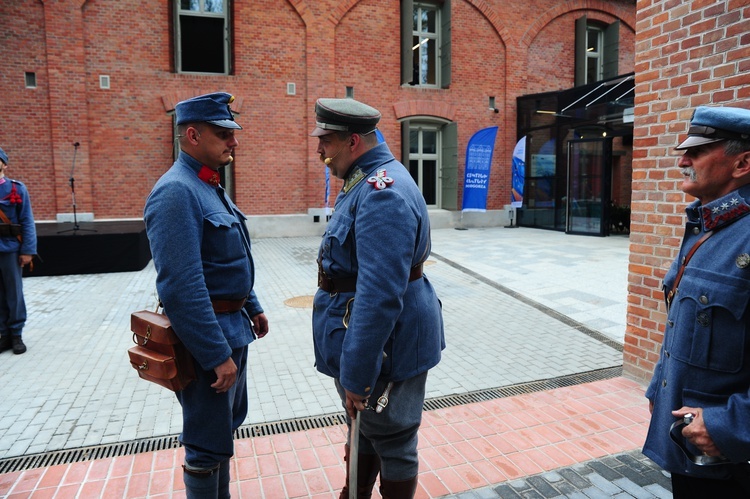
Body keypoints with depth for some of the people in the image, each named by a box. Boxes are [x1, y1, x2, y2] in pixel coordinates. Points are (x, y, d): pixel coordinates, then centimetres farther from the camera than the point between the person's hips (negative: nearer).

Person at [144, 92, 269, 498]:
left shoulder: (210, 187, 10)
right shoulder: (176, 192, -21)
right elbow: (181, 287, -27)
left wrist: (252, 308, 18)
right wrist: (218, 355, -24)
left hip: (232, 328, 10)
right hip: (208, 336, -10)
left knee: (226, 426, 24)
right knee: (208, 444, 7)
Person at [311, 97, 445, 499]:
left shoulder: (382, 193, -26)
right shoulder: (363, 183, 9)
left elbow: (379, 297, -31)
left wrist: (357, 375, -25)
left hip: (384, 343, -10)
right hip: (360, 334, 10)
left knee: (392, 442, 12)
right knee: (362, 427, 27)